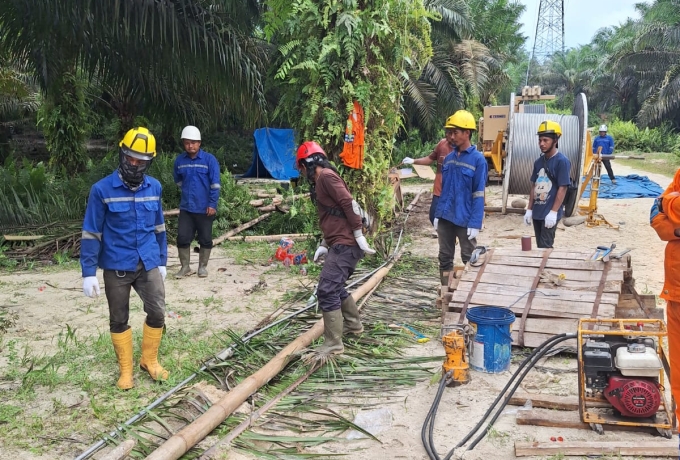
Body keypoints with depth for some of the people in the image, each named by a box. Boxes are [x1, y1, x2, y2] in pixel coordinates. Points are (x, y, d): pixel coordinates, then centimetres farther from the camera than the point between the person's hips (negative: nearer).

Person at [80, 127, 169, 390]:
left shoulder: (154, 187, 1)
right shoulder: (102, 190, -12)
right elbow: (91, 233, -9)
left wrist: (162, 261, 15)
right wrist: (88, 272, -11)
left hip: (148, 264, 3)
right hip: (116, 267, -3)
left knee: (157, 313, 3)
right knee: (119, 320, 9)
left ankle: (149, 361, 25)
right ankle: (126, 370, 24)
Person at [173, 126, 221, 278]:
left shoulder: (209, 159, -9)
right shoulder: (179, 160, 2)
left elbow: (215, 184, -10)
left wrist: (212, 204, -14)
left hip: (205, 208, -3)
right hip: (186, 207, 3)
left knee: (205, 239, 6)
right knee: (182, 237, 2)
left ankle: (202, 266, 20)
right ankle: (185, 267, 15)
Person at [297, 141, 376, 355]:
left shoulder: (326, 176, -11)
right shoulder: (321, 181, 20)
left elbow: (349, 203, -19)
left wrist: (359, 235, -19)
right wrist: (324, 245, 19)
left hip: (345, 244, -11)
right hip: (339, 243, 11)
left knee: (326, 291, -13)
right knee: (335, 287, 24)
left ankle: (333, 344, -8)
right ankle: (353, 324, 43)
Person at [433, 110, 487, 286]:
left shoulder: (478, 159, -10)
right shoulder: (449, 158, 7)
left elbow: (479, 195, -12)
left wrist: (475, 223, -17)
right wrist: (438, 214, 10)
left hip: (465, 219, -6)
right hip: (445, 218, 6)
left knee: (469, 260, 7)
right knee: (445, 258, 12)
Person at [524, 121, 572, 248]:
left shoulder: (562, 161, -11)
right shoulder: (538, 162, 10)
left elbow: (562, 189, -14)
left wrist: (553, 212, -18)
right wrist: (529, 209, 12)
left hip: (550, 213, -7)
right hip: (537, 212, 7)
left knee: (545, 247, -5)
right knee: (539, 246, 13)